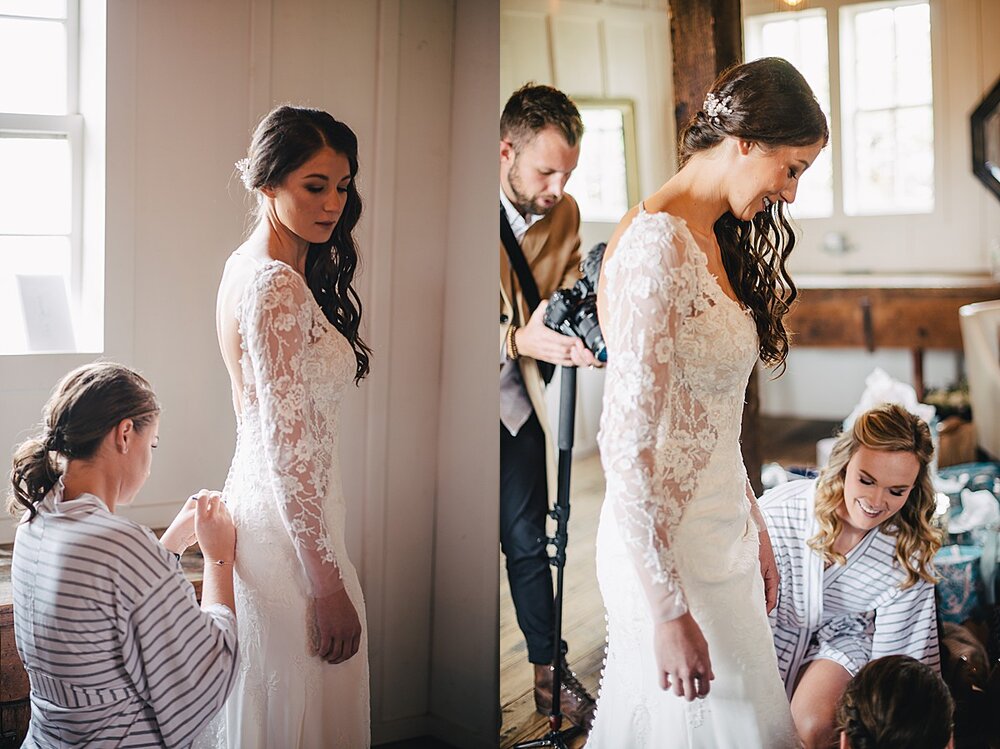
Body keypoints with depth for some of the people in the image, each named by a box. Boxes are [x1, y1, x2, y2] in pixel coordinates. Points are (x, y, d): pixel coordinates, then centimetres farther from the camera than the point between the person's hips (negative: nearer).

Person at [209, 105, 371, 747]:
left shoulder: (250, 265, 9)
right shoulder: (278, 287, -21)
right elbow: (287, 448, -23)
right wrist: (328, 584, -21)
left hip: (255, 499, 10)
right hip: (291, 528, -10)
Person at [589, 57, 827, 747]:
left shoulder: (715, 239, 10)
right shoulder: (656, 246, -20)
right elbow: (627, 445, -24)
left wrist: (755, 529, 20)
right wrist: (669, 612, -23)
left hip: (722, 531, 9)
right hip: (667, 553, -9)